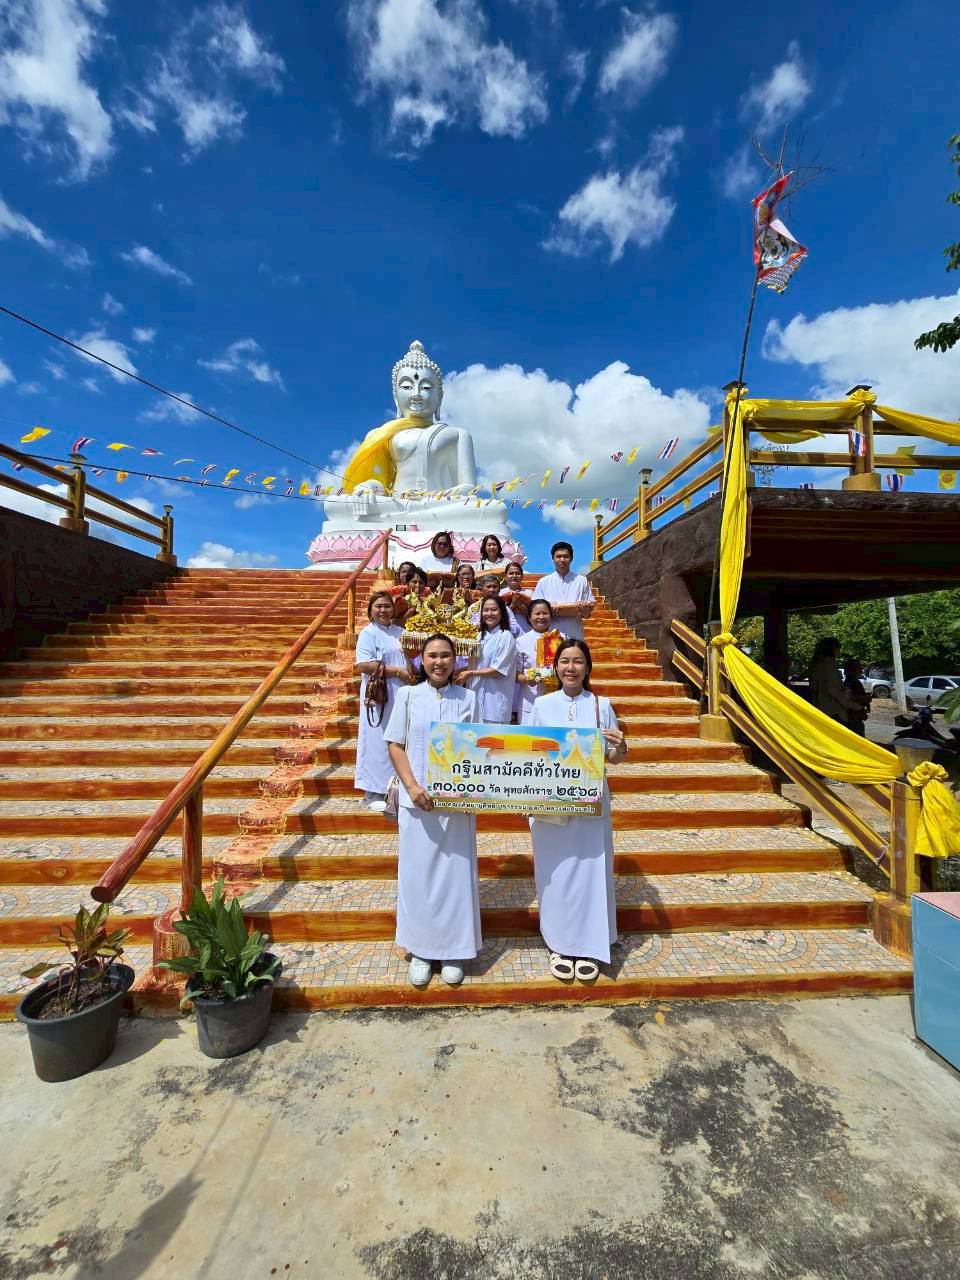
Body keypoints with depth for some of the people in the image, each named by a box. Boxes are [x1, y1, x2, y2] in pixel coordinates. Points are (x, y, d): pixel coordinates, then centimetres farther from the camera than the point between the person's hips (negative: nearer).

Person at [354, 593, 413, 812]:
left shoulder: (400, 632, 13)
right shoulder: (368, 634, -6)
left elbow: (409, 658, 24)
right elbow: (363, 664, -18)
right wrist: (396, 671, -17)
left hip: (401, 695, 6)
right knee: (378, 742, 0)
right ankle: (373, 793, 10)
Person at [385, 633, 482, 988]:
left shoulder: (467, 698, 2)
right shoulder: (407, 695, 0)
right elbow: (395, 745, 0)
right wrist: (412, 786, -11)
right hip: (417, 799, 0)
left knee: (456, 873, 8)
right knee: (418, 873, 9)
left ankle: (453, 950, 26)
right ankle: (420, 949, 27)